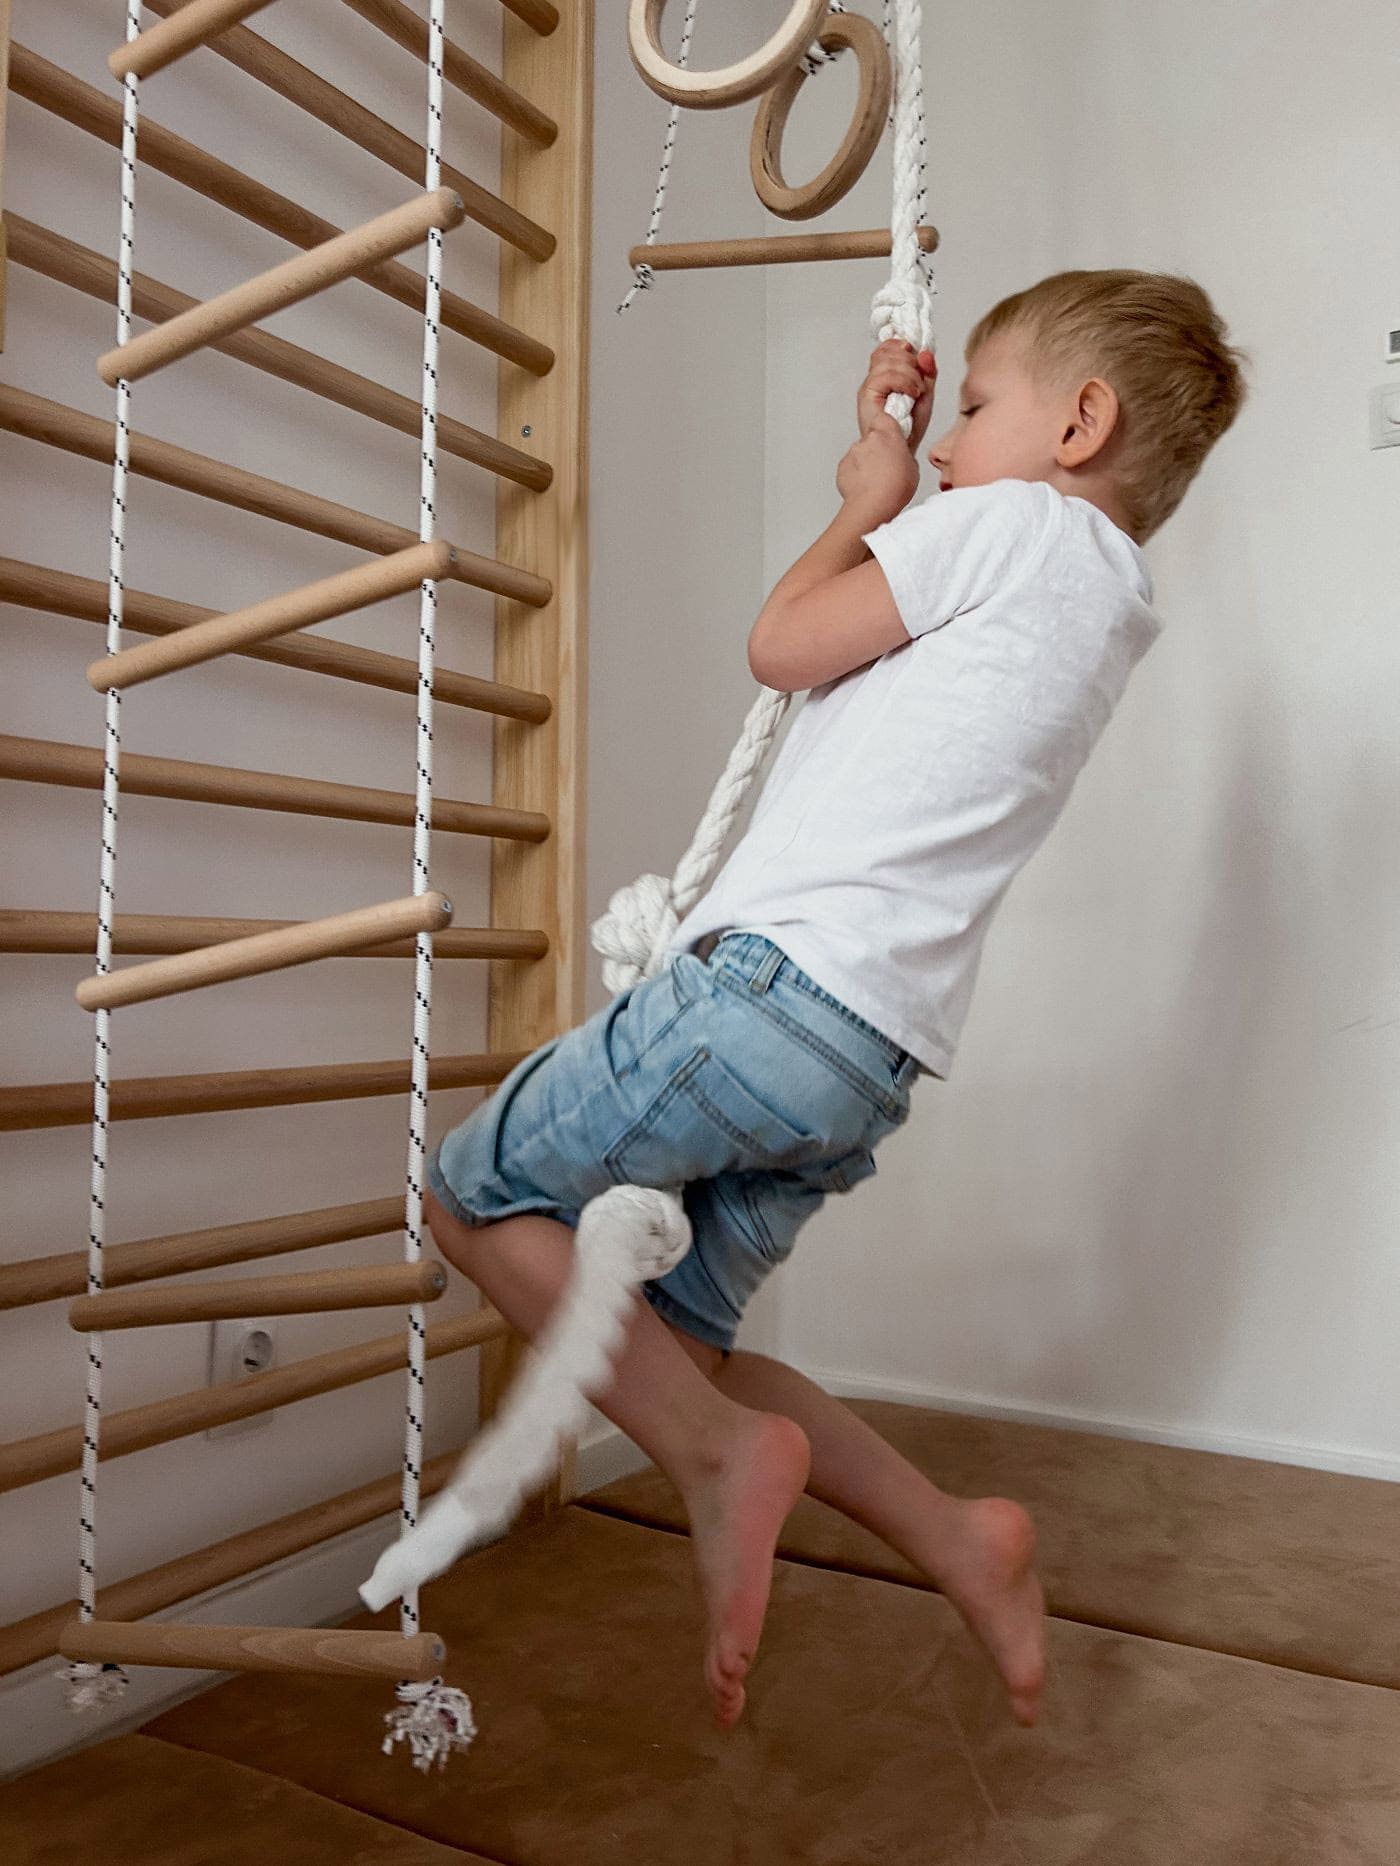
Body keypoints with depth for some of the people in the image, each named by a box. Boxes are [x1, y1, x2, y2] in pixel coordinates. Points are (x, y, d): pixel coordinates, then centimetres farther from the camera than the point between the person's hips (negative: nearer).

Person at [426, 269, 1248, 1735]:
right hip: (875, 1055, 10)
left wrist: (869, 499, 16)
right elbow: (874, 630, 37)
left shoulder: (1015, 520, -2)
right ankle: (955, 1540, 14)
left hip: (784, 981, -10)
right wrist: (888, 455, 37)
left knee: (474, 1194, 2)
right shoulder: (1102, 603, 26)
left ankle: (722, 1454, -6)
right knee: (670, 1346, 17)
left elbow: (782, 643, 0)